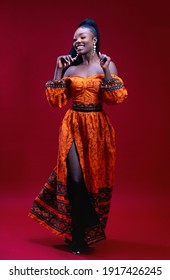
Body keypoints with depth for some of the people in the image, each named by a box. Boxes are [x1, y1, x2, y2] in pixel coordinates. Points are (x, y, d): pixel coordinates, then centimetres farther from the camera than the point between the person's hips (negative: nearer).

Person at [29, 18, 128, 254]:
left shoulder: (107, 65, 2)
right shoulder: (70, 69, 7)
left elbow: (118, 97, -10)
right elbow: (56, 100, 1)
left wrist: (106, 71, -18)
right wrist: (58, 71, -3)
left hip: (97, 128, -1)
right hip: (73, 127, 1)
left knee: (95, 178, 8)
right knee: (75, 179, -7)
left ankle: (90, 230, 29)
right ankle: (78, 235, 6)